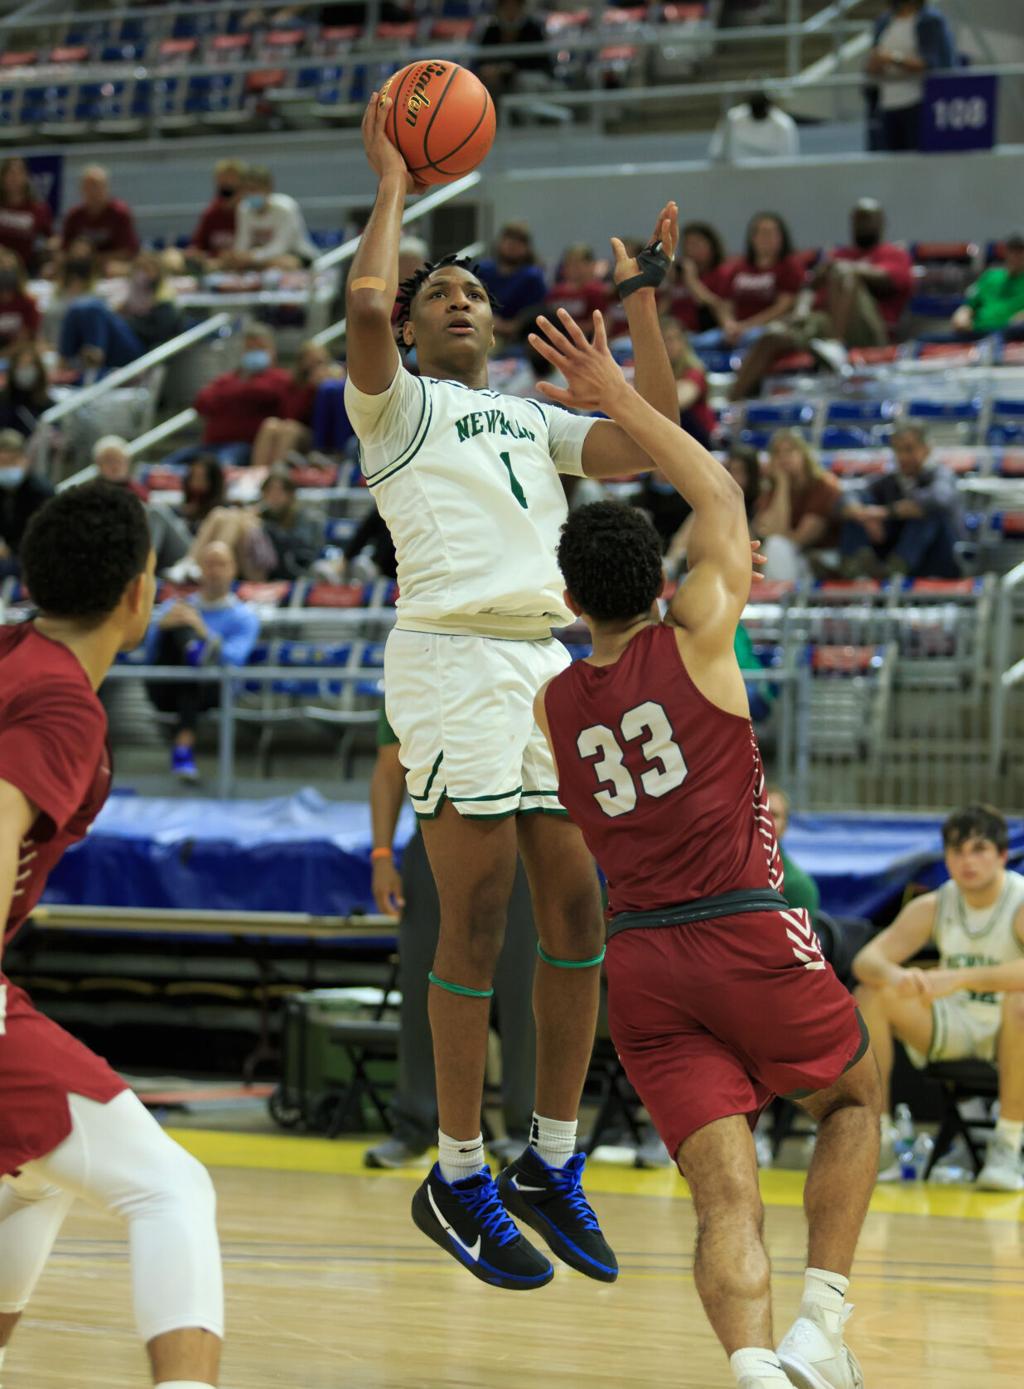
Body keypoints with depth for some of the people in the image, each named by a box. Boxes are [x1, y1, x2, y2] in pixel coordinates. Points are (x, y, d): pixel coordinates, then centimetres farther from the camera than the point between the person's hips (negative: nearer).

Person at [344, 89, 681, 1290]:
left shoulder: (531, 417, 25)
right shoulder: (395, 404, 6)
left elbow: (646, 447, 12)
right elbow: (363, 304, -15)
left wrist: (643, 304, 12)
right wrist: (391, 188, -2)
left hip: (547, 657, 6)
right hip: (454, 654, -6)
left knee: (577, 908, 2)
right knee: (478, 919, -8)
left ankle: (553, 1161, 12)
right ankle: (457, 1181, -1)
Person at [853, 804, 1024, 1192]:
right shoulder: (933, 907, -3)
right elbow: (866, 959, -12)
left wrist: (961, 978, -46)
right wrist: (893, 975, -36)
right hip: (952, 1028, 4)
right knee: (872, 995, -17)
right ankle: (877, 1134, -10)